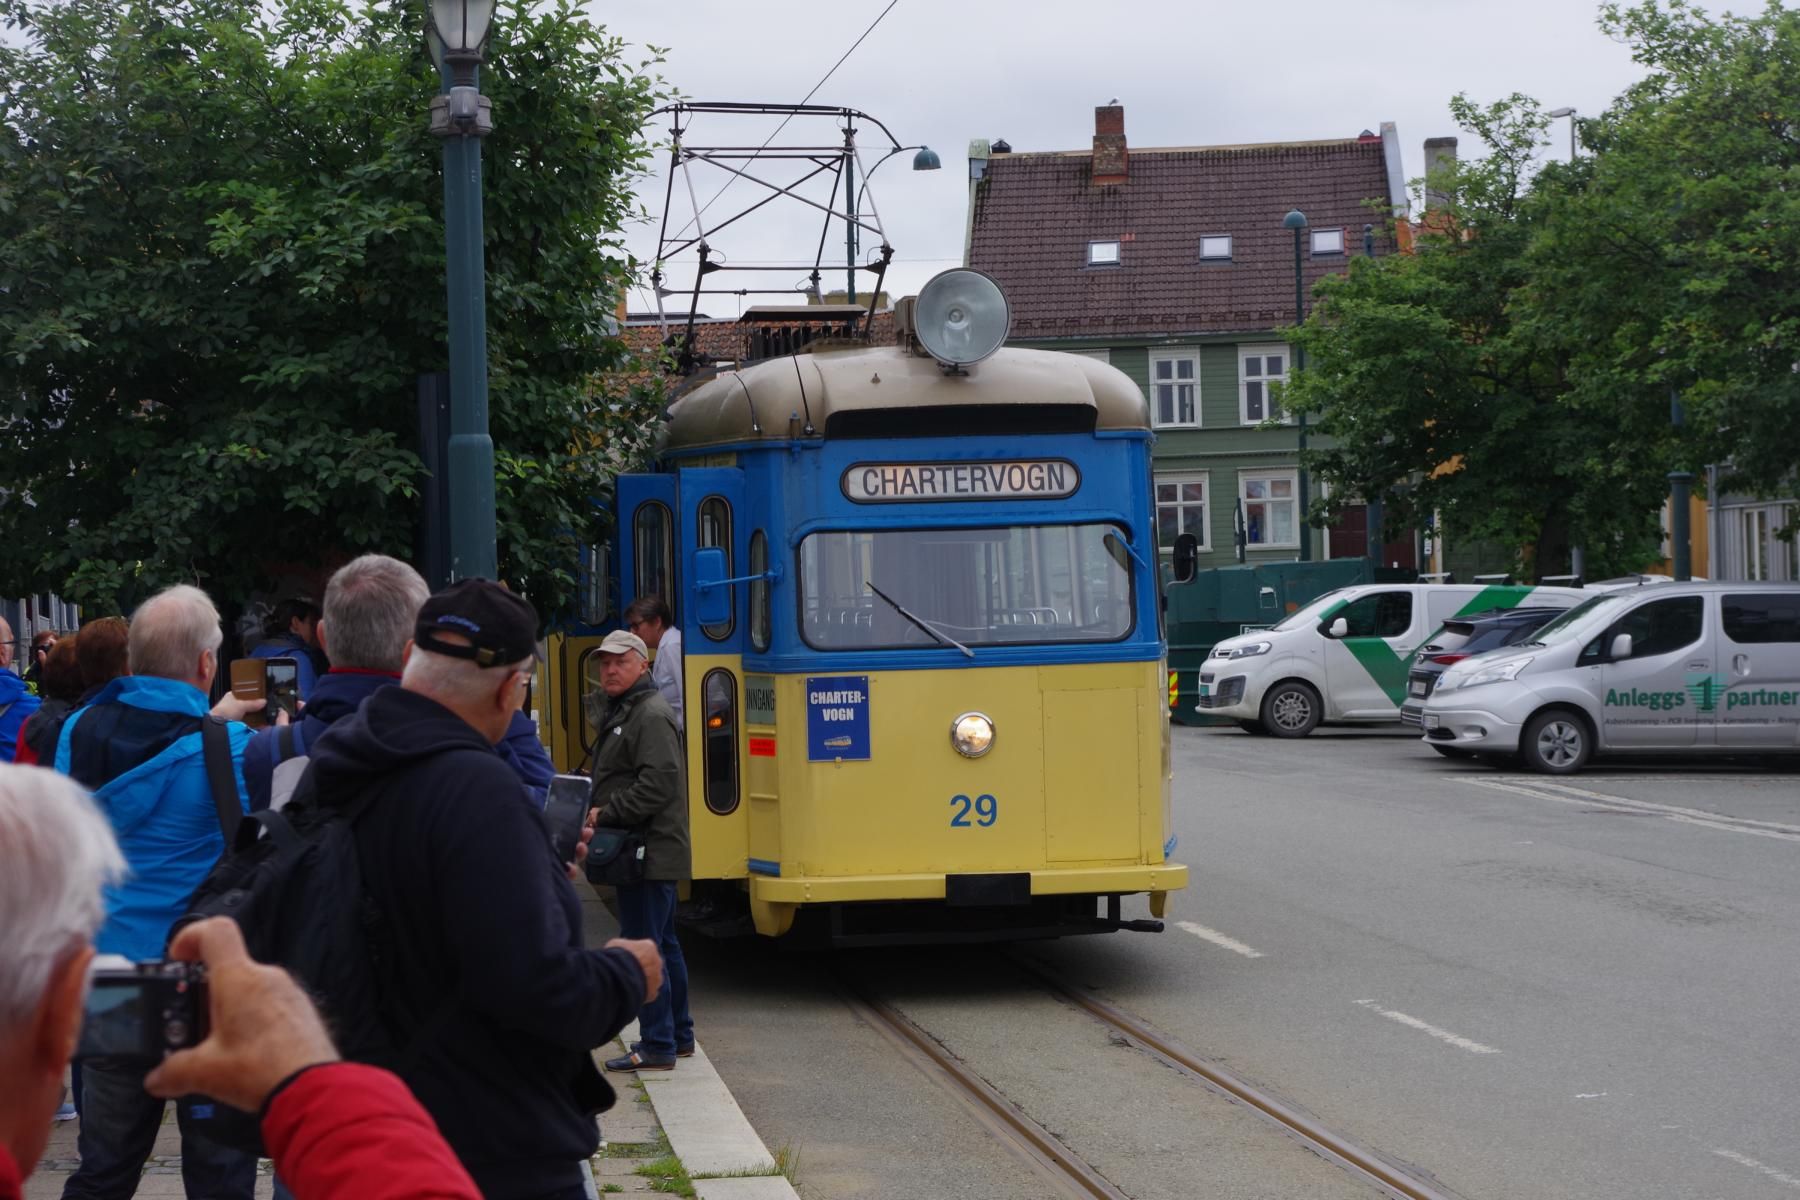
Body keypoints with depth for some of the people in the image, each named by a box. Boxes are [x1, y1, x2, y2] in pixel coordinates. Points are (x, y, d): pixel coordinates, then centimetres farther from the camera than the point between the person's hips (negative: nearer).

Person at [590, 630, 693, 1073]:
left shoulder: (651, 715, -14)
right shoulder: (622, 712, 19)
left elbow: (657, 784, -23)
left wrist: (607, 814, -19)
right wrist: (596, 812, 9)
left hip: (649, 852, -11)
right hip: (641, 852, 11)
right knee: (663, 945, 16)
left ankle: (657, 1046, -6)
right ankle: (678, 1035, 25)